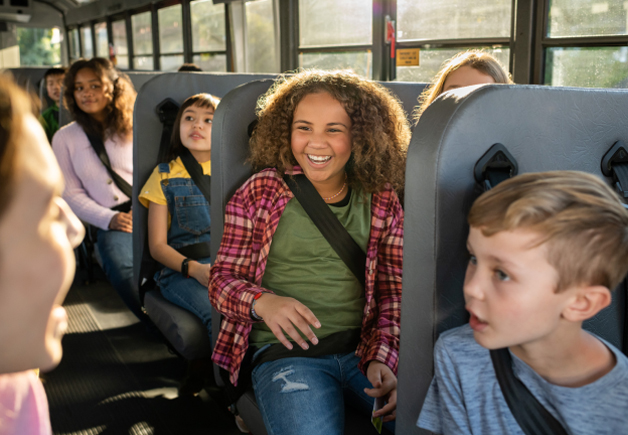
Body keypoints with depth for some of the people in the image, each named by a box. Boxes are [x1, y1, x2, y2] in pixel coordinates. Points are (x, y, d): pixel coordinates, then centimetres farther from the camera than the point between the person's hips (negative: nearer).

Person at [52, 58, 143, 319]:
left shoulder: (135, 126, 14)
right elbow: (71, 193, 12)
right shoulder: (64, 138, 15)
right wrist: (108, 219, -5)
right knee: (121, 268, -35)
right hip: (111, 223, 0)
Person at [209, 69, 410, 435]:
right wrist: (261, 302, -17)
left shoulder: (382, 201, 7)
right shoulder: (260, 193, 2)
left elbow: (393, 292, 7)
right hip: (286, 350, -2)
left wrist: (383, 356, -9)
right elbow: (222, 278, 4)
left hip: (364, 348, 3)